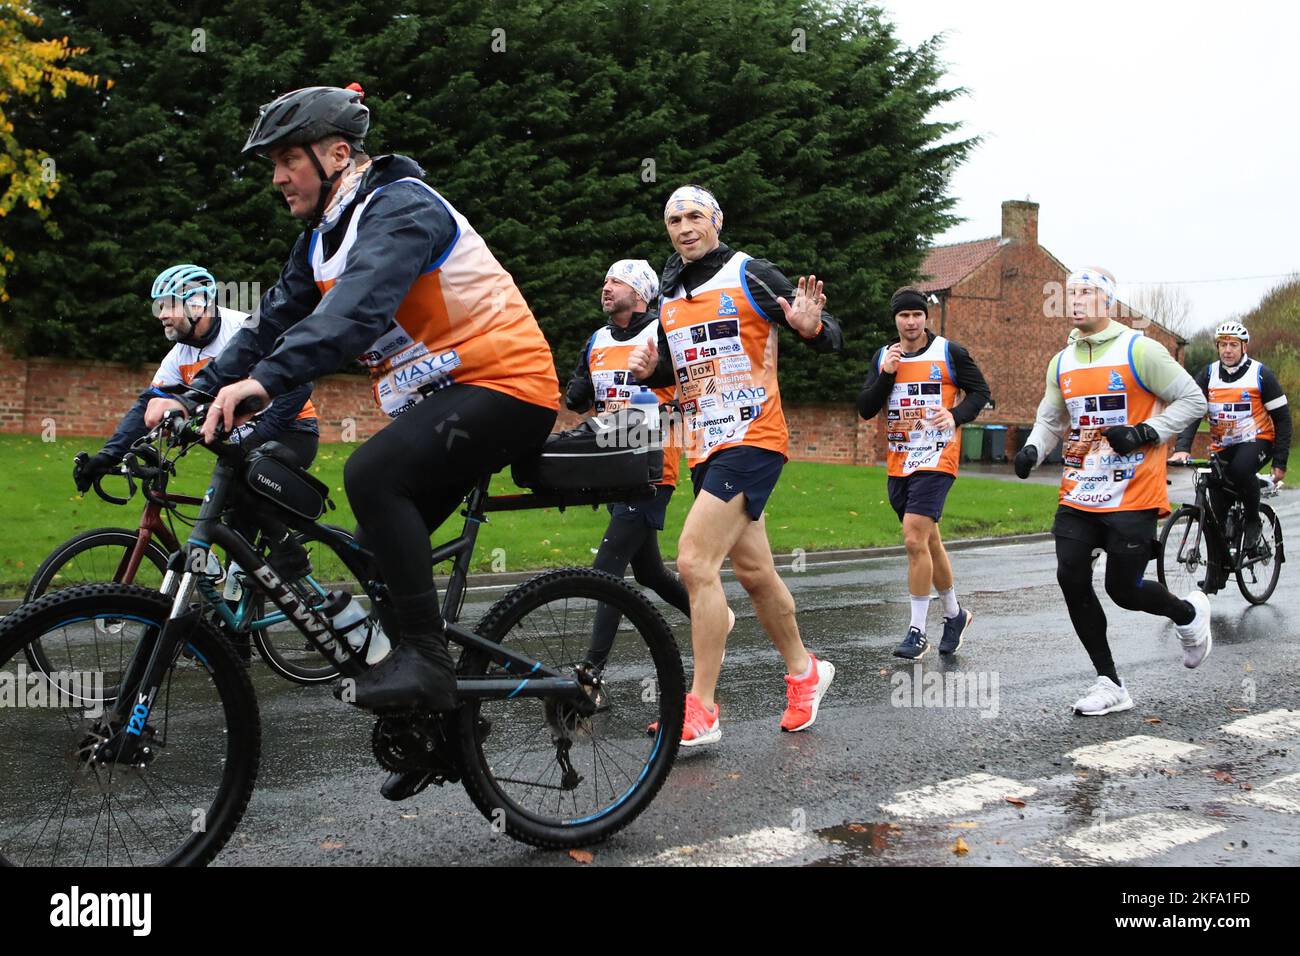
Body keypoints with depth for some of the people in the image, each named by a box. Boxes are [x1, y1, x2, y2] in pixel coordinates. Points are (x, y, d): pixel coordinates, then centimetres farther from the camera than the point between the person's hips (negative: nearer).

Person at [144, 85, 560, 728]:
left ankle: (424, 656, -22)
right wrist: (195, 395, -3)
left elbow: (359, 307, -33)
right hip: (439, 398, 10)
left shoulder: (401, 207, -16)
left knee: (372, 474, -28)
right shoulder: (322, 237, 14)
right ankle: (435, 705, 19)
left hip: (504, 384, -10)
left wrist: (265, 379, -43)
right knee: (383, 551, 7)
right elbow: (274, 323, 9)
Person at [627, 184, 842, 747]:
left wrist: (811, 328, -30)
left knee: (694, 561, -17)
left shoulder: (749, 275, -6)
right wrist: (648, 369, 2)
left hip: (752, 440, -7)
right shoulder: (669, 295, 14)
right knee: (753, 571, 14)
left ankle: (701, 710, -10)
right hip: (705, 448, 8)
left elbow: (831, 341, -6)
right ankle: (804, 671, 34)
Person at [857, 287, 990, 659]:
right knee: (928, 541, 15)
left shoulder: (949, 352, -2)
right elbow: (865, 410, 5)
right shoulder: (883, 357, 10)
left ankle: (917, 632, -9)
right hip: (898, 463, 6)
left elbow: (980, 391, 4)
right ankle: (954, 613, 34)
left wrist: (956, 415, -14)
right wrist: (886, 375, -9)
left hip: (936, 459, -5)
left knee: (915, 540, -17)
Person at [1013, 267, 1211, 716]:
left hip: (1132, 495, -6)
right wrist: (1032, 448, -1)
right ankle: (1110, 684, 9)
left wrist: (1145, 433, -16)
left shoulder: (1139, 351, -8)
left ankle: (1189, 614, 33)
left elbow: (1192, 400, -4)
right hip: (1078, 495, 6)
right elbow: (1051, 419, 20)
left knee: (1124, 589, -2)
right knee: (1071, 579, -4)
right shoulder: (1062, 362, 10)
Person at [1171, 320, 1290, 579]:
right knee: (1217, 512, -2)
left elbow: (1282, 418, -3)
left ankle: (1253, 521, -12)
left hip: (1257, 440, -3)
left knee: (1240, 470, -37)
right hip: (1222, 447, 3)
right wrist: (1182, 448, -25)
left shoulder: (1261, 374, -7)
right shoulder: (1208, 375, 0)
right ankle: (1217, 570, 11)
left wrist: (1280, 462, -7)